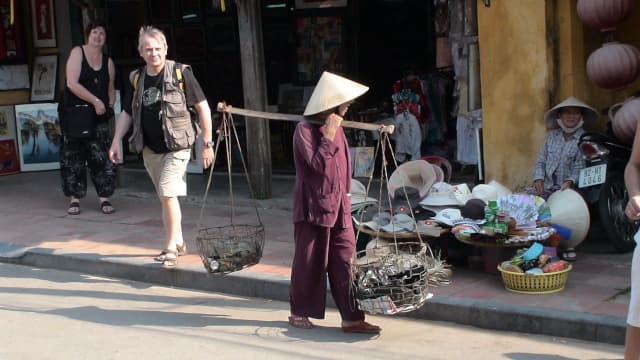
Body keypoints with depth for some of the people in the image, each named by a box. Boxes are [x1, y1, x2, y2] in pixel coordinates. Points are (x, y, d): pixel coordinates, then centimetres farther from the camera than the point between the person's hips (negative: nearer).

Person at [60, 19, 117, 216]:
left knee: (102, 158, -3)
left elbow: (111, 89, 20)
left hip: (99, 118, 3)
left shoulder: (108, 62, 11)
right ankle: (74, 199, 7)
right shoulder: (77, 53, -3)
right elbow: (72, 83, -14)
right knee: (73, 158, -1)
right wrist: (95, 101, -16)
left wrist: (110, 106, 0)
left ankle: (104, 198, 2)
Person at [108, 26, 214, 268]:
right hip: (150, 148, 6)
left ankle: (171, 248, -7)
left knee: (168, 193, -16)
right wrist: (116, 142, 7)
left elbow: (203, 107, -6)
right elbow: (127, 113, 16)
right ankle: (178, 242, 28)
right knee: (166, 197, 14)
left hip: (177, 146, -5)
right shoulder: (137, 79, 7)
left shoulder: (180, 73, -8)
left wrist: (207, 143, -7)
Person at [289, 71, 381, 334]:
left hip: (338, 206, 7)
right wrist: (330, 134, -20)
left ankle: (351, 318, 1)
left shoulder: (336, 127, 12)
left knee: (344, 260, 1)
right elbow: (317, 164, -20)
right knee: (309, 261, 3)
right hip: (314, 206, -7)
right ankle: (299, 312, 18)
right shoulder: (305, 129, -10)